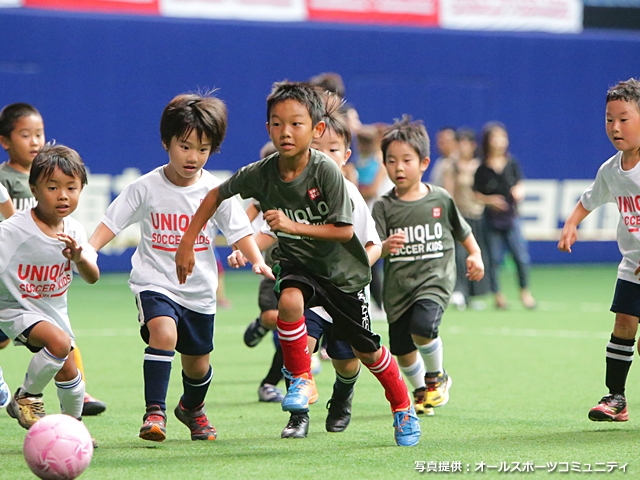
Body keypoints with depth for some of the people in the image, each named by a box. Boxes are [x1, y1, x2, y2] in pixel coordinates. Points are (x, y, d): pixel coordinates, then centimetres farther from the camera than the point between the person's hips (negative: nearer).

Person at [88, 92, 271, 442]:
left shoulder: (216, 191, -5)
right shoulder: (146, 188, -8)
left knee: (197, 364, 15)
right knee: (164, 334, -32)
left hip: (199, 291, 3)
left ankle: (192, 408, 48)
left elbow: (239, 230, -2)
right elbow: (113, 222, -5)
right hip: (155, 284, -3)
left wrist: (257, 261, -18)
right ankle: (154, 412, -27)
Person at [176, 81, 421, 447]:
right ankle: (303, 381, -13)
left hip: (342, 269, -2)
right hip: (297, 262, 2)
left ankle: (404, 408, 34)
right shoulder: (261, 174, -17)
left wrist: (292, 226, -34)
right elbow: (217, 195, -1)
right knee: (290, 301, -33)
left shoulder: (326, 172, -27)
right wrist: (187, 244, -3)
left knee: (366, 350, 8)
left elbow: (344, 231, -24)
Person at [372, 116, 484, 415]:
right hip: (398, 286, 2)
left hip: (434, 278, -2)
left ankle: (437, 377, 3)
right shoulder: (384, 207, -2)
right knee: (402, 349, 6)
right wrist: (384, 247, -34)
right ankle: (421, 391, 36)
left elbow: (461, 230, 19)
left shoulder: (440, 199, 1)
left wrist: (475, 255, 10)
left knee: (423, 328, -26)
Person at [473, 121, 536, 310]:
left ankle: (525, 292, 12)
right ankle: (497, 295, 14)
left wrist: (519, 192, -13)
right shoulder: (482, 169, -2)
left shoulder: (512, 164, 5)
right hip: (491, 219, -1)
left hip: (511, 217, 1)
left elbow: (520, 187, 9)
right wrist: (489, 200, -17)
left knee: (522, 257, -4)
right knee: (494, 259, 2)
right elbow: (476, 194, 0)